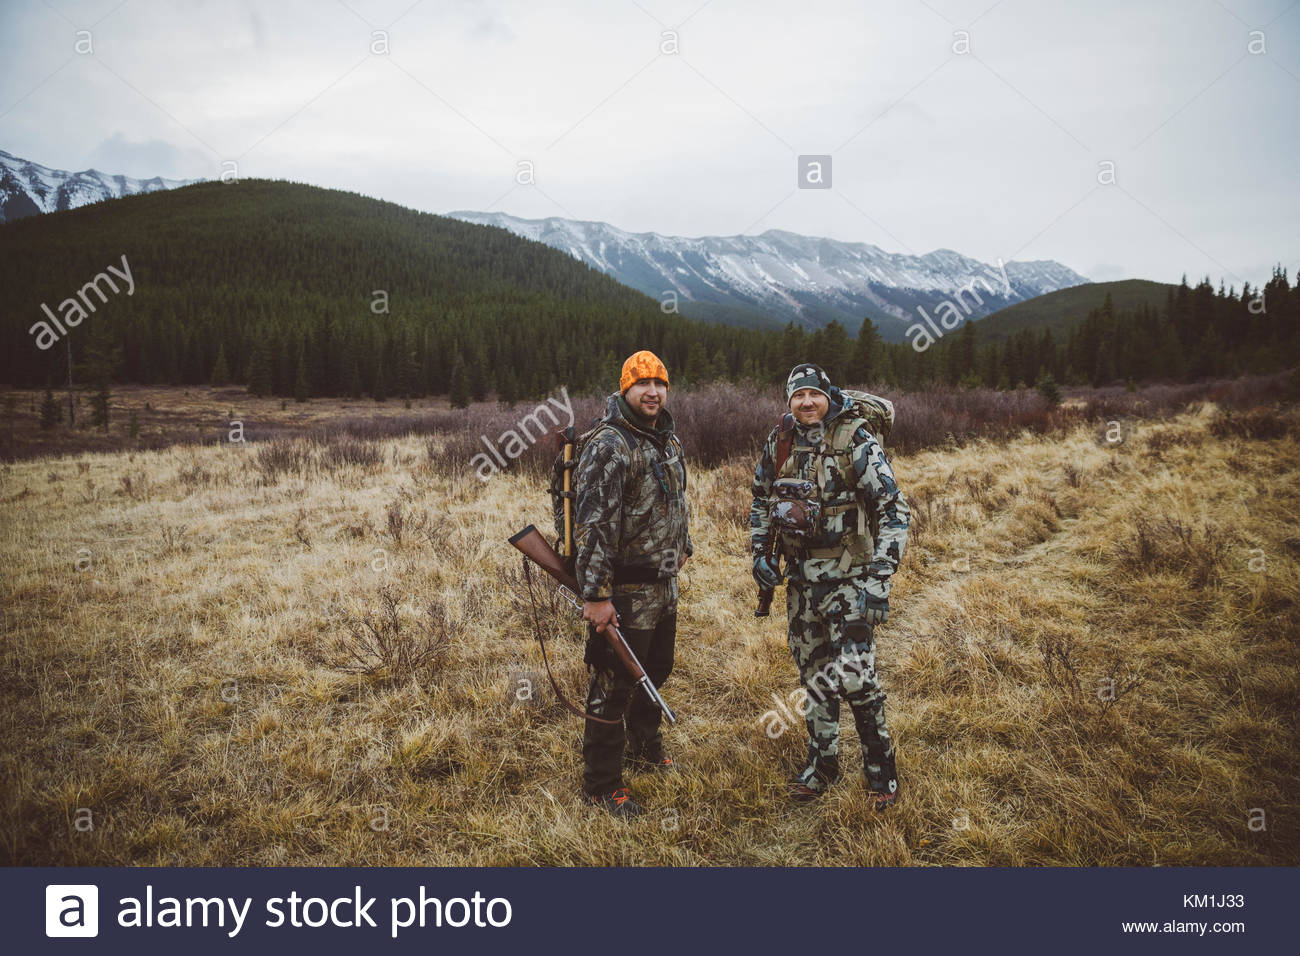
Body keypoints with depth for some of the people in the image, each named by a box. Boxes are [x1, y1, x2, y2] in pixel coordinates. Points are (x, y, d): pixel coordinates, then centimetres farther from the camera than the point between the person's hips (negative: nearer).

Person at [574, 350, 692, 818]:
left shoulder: (669, 440, 10)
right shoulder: (608, 446, -20)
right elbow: (593, 523, -25)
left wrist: (681, 549, 28)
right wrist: (595, 595, -27)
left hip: (665, 587, 9)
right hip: (625, 592, -9)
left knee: (656, 672, 24)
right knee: (614, 685, 1)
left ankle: (644, 744, 47)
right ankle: (601, 783, 16)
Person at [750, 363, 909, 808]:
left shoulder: (855, 442, -12)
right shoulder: (778, 444, 4)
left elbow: (895, 509, -12)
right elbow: (760, 501, 19)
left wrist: (880, 576, -19)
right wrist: (759, 552, 8)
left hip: (849, 576, -5)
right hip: (801, 578, 5)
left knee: (854, 673, -10)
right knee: (813, 674, 13)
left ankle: (881, 770, 11)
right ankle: (822, 763, 29)